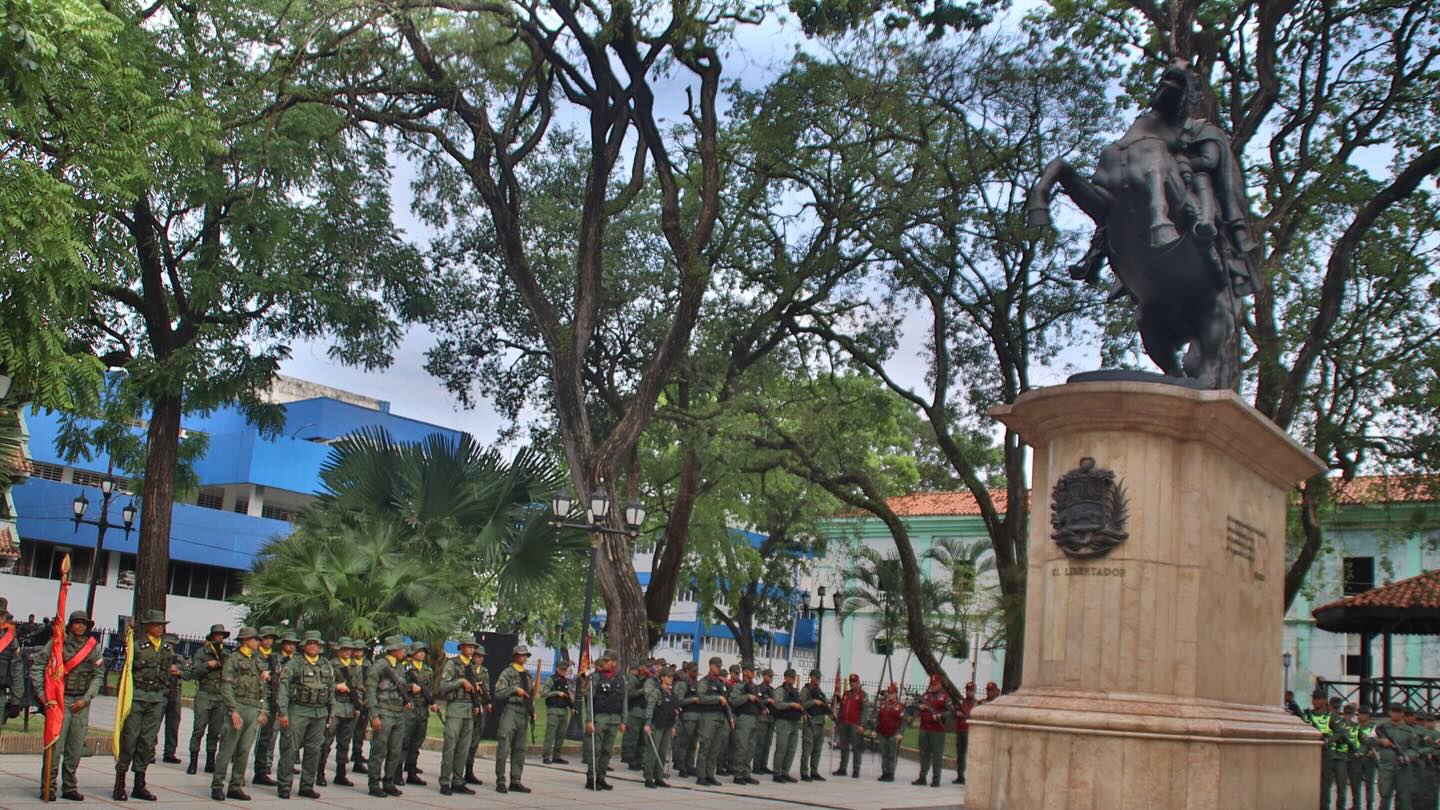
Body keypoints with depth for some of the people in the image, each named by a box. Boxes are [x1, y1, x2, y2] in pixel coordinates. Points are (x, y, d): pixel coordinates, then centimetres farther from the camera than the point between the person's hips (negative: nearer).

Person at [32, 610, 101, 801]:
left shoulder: (94, 647, 6)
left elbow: (98, 676, 7)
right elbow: (37, 666, -1)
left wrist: (86, 699, -3)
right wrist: (42, 693, -8)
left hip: (81, 702, 3)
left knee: (76, 748, 6)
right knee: (55, 745, -9)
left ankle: (69, 787, 15)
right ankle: (49, 788, 0)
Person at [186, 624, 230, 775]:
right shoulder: (202, 653, 4)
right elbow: (190, 674, -3)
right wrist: (207, 665, -13)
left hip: (221, 698, 3)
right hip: (204, 696, -3)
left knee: (215, 732, 5)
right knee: (198, 730, -6)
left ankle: (210, 762, 12)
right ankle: (193, 761, -1)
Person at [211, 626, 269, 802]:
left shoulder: (258, 662, 19)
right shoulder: (233, 659, -1)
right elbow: (226, 686, -9)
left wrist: (263, 711, 14)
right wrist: (233, 710, -17)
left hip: (254, 710, 6)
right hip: (238, 707, -6)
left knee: (244, 751, 6)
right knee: (227, 749, -4)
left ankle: (236, 786, 10)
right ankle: (217, 786, 1)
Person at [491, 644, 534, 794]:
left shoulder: (527, 674, 17)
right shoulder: (507, 673, -4)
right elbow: (498, 693, -11)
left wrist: (532, 709, 15)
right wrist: (514, 689, -18)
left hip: (524, 714, 7)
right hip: (510, 711, -7)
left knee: (519, 750, 8)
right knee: (504, 749, -7)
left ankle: (515, 781, 12)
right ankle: (500, 781, -2)